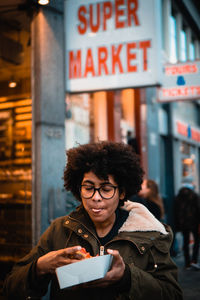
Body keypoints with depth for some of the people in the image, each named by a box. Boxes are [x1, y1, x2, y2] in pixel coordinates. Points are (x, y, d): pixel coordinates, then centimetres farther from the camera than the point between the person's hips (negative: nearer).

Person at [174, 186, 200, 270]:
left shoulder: (177, 198, 6)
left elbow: (176, 213, 6)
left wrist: (177, 226, 10)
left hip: (183, 224, 3)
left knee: (186, 242, 11)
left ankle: (187, 263, 12)